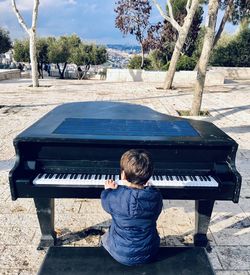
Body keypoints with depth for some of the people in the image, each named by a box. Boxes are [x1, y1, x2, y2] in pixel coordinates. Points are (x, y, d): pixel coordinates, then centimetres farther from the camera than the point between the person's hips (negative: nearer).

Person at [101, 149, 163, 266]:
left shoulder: (115, 196, -28)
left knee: (105, 238, 30)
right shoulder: (156, 196, -20)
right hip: (149, 254, 2)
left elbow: (105, 202, -3)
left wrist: (108, 190, 18)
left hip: (121, 255, -2)